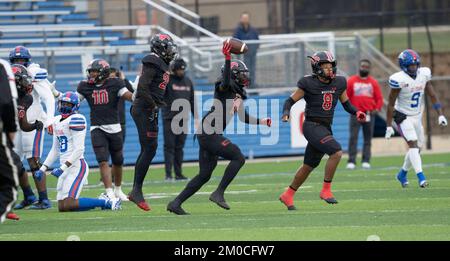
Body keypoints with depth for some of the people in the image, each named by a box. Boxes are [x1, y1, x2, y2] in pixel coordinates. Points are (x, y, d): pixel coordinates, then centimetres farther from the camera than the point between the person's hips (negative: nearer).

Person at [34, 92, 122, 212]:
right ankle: (103, 201, 15)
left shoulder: (75, 120, -11)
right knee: (61, 207, 4)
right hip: (66, 168, 9)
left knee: (68, 205, -18)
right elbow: (55, 150, 23)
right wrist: (43, 169, 16)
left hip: (76, 166, -9)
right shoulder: (57, 121, 16)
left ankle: (107, 202, -6)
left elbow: (79, 150, -17)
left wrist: (62, 168, -22)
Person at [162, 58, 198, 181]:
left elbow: (192, 101, 17)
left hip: (183, 119, 5)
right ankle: (168, 174, -8)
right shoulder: (167, 80, -5)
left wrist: (196, 117, 14)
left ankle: (178, 173, 12)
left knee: (179, 147, 8)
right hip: (169, 119, -5)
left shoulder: (188, 81, 12)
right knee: (169, 146, -6)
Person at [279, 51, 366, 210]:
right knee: (336, 151, -24)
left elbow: (346, 104, 17)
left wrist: (357, 113, -2)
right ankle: (326, 190, -14)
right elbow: (291, 100, -4)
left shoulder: (338, 83, 5)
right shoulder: (309, 84, -10)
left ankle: (288, 195, 30)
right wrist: (286, 112, -24)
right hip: (312, 126, -7)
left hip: (325, 128, 7)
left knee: (309, 166, 15)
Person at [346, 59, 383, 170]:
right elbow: (346, 96, 8)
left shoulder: (373, 83, 6)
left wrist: (377, 109, -7)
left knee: (368, 139, 5)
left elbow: (379, 98, 8)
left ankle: (366, 161, 10)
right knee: (353, 137, -8)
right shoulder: (351, 81, 4)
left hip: (369, 114, 1)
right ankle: (351, 161, -6)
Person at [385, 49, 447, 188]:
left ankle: (403, 174, 31)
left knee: (417, 147, 11)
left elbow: (432, 96, 2)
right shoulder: (399, 80, -21)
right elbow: (391, 104, -15)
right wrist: (389, 126, -15)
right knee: (413, 144, -19)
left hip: (417, 116, 6)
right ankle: (421, 177, -25)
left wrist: (440, 114, -4)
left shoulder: (424, 74, -4)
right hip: (403, 116, -6)